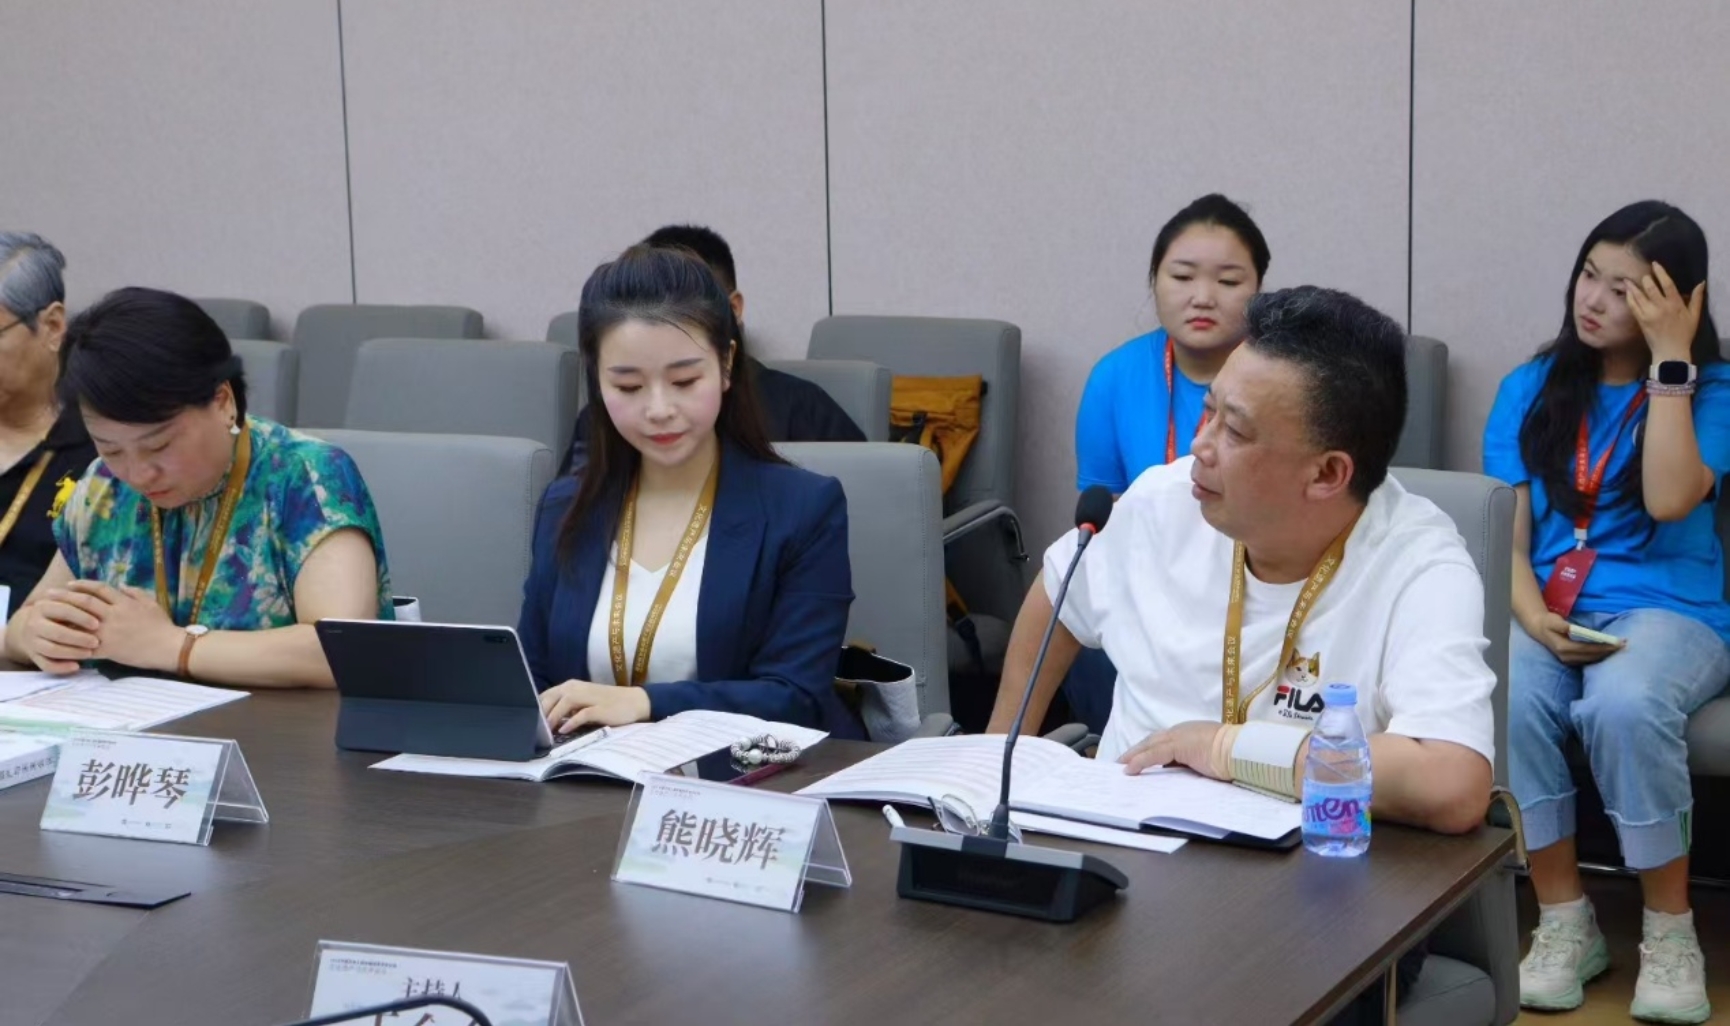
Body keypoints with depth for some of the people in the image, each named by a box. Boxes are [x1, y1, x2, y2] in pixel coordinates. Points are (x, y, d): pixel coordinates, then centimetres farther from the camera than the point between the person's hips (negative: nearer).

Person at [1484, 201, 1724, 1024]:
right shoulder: (1531, 389, 11)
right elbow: (1506, 530, 6)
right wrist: (1532, 614, -15)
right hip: (1550, 609, 2)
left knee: (1624, 708, -38)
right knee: (1501, 703, -34)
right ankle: (1564, 922, -15)